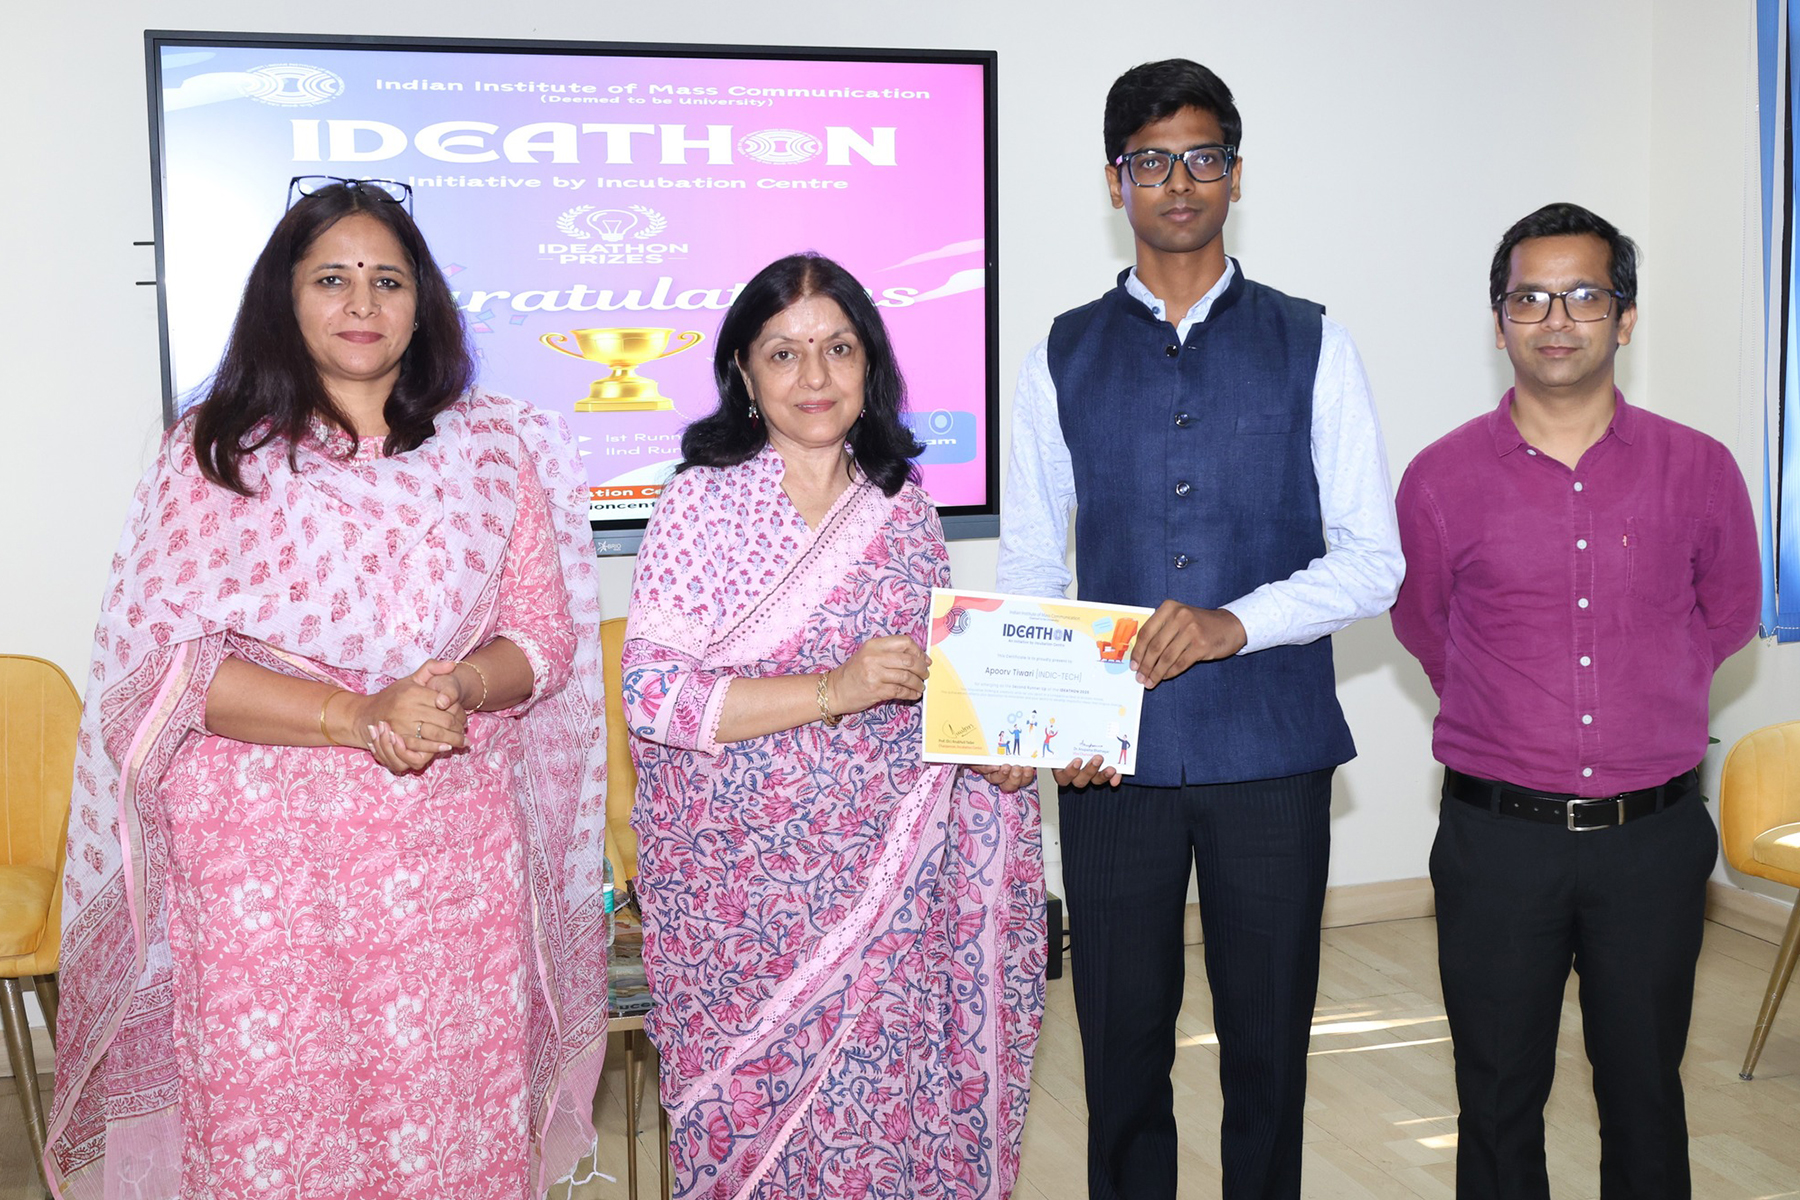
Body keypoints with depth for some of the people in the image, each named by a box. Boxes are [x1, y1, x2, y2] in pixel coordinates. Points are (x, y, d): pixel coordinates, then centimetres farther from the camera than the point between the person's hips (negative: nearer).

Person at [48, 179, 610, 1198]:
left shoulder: (493, 448, 8)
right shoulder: (215, 451, 2)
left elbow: (544, 632, 9)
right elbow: (167, 659, -5)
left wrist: (455, 688, -13)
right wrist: (362, 715, -16)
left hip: (454, 849, 2)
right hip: (265, 857, -1)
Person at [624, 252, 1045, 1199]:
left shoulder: (903, 511, 6)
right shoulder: (699, 503, -5)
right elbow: (650, 692, -13)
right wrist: (830, 691, -20)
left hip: (887, 880, 3)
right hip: (739, 881, -2)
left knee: (888, 1107, 6)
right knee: (750, 1111, 5)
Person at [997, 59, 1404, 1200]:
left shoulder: (1311, 346, 4)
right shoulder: (1064, 357, 7)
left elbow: (1372, 558, -1)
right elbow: (1030, 569, 7)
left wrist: (1235, 621, -18)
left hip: (1272, 750, -1)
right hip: (1113, 758, 1)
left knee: (1269, 1041, 10)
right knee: (1122, 1038, 10)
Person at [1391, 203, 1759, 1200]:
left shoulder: (1699, 471, 0)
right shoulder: (1441, 478, -3)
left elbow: (1727, 615, 16)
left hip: (1654, 838, 1)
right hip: (1497, 837, -1)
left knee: (1645, 1090, 12)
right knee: (1499, 1096, 9)